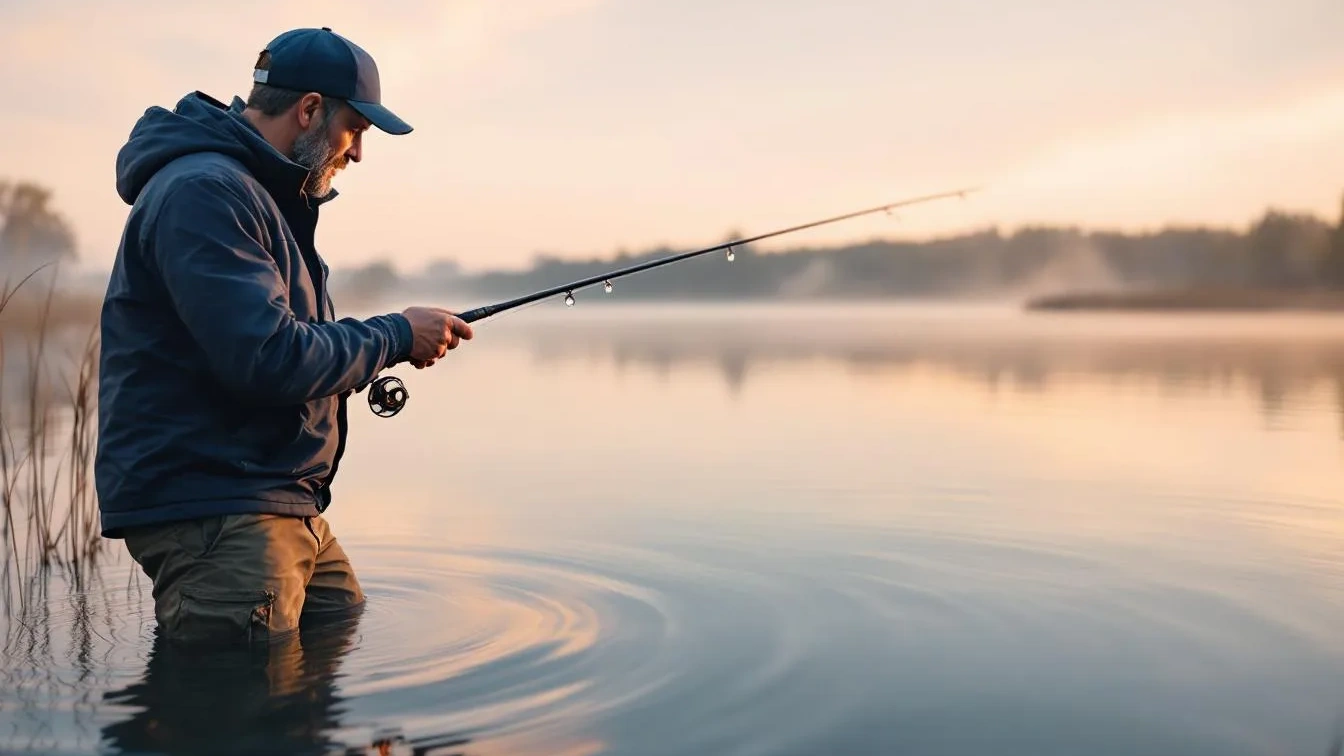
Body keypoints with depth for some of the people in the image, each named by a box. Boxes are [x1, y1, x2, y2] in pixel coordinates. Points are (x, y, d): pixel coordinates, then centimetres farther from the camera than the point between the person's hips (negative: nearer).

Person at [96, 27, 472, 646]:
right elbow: (266, 357, -25)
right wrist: (396, 336, -12)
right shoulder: (203, 191, -16)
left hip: (285, 506, 11)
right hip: (208, 511, -11)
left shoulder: (266, 195, 21)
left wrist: (391, 345, 10)